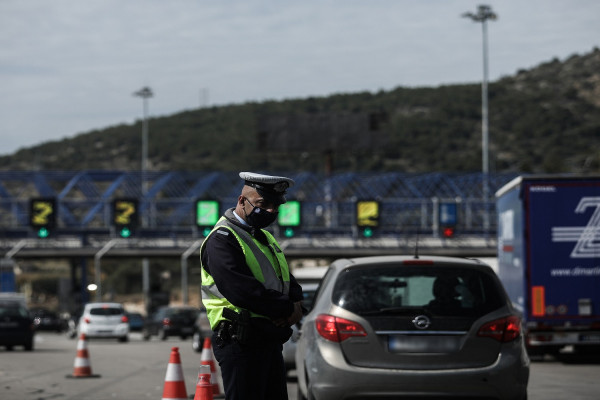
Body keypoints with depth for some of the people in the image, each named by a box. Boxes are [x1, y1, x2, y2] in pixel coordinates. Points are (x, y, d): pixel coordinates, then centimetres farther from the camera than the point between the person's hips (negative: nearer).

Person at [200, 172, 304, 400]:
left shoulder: (265, 238, 21)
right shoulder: (221, 240, -11)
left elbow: (288, 281, 22)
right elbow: (241, 289, -22)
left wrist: (295, 304, -3)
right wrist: (288, 308, -15)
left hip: (271, 342, 10)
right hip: (241, 341, -9)